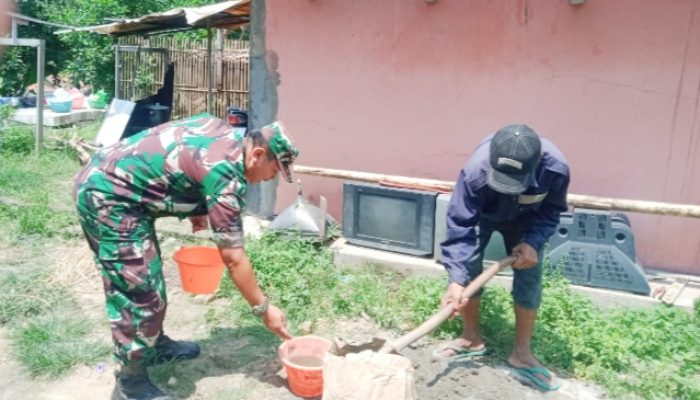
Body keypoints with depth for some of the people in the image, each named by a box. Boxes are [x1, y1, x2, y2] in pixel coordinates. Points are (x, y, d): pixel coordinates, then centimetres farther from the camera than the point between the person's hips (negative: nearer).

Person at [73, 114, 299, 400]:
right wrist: (263, 308, -9)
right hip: (108, 196, -10)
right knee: (141, 290, -5)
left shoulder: (223, 132, 5)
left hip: (102, 178, 10)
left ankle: (154, 343, 38)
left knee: (142, 278, 21)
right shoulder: (225, 176, -21)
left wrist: (195, 208, 17)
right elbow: (233, 258, -18)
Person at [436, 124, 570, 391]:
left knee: (529, 276, -6)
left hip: (524, 219, 1)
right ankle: (472, 338, 13)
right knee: (468, 269, -9)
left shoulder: (555, 168, -38)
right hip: (481, 214, -1)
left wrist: (533, 242, -31)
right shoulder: (476, 170, -44)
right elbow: (460, 225, -38)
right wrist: (456, 279, -43)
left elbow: (551, 211, -16)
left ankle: (522, 352, 10)